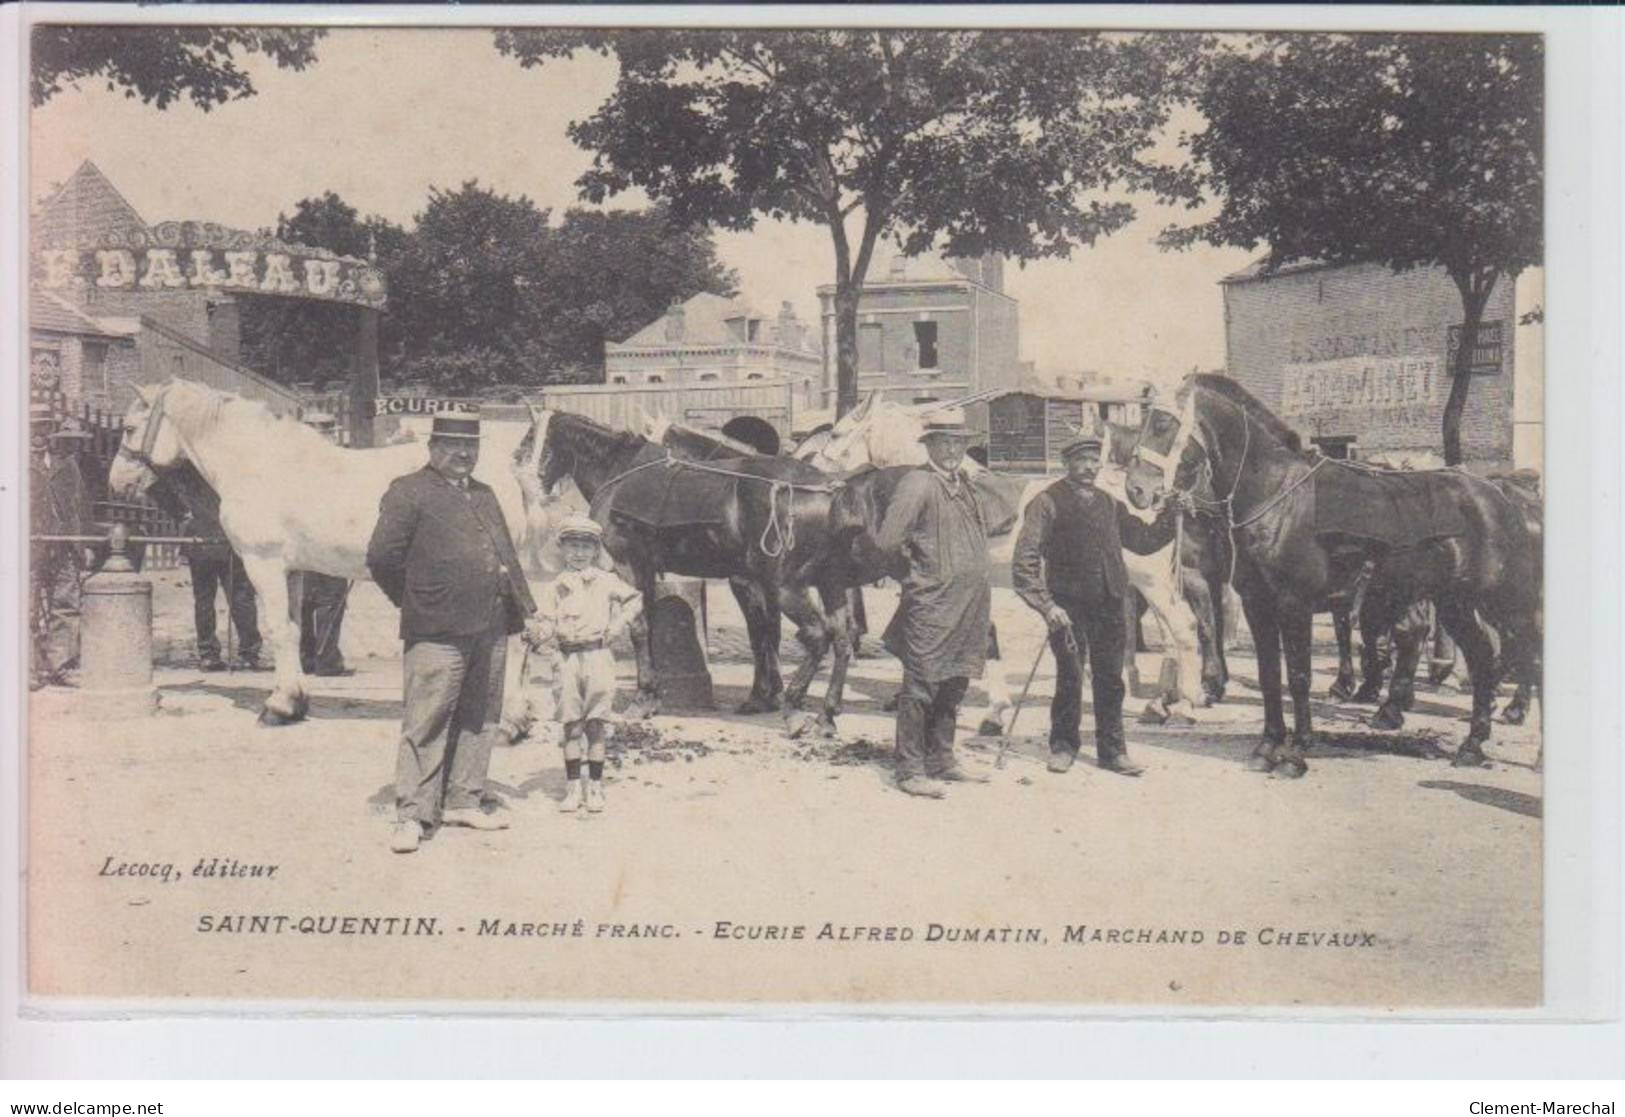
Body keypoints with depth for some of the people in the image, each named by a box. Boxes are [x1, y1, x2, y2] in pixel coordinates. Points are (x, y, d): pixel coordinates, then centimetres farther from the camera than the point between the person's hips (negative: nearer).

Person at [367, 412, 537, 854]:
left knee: (476, 718, 13)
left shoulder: (485, 495, 20)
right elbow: (381, 556, -10)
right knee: (426, 722, -5)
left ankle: (463, 802, 23)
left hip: (491, 629, 7)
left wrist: (525, 607, 17)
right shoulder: (408, 493, -3)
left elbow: (507, 556, 25)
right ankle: (412, 815, -2)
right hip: (438, 633, -7)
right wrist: (412, 601, -1)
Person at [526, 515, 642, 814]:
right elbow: (546, 622, 3)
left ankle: (595, 788, 5)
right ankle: (573, 787, 8)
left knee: (596, 725, 0)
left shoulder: (605, 581, 7)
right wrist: (534, 634, -18)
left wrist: (617, 625, 5)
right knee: (571, 727, 1)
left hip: (598, 656, -1)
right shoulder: (555, 586, 8)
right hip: (568, 658, 1)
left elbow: (635, 599, 17)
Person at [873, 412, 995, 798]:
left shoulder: (964, 484, 14)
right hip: (932, 605, -8)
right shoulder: (917, 483, -11)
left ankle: (941, 760, 25)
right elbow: (887, 540, -17)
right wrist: (913, 575, -2)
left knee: (953, 687, 15)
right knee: (921, 687, -3)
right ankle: (910, 769, 2)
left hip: (969, 603, 8)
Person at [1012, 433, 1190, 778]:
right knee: (1070, 677, 0)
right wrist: (1046, 605, -17)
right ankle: (1063, 745, 18)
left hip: (1109, 604, 5)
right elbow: (1024, 561, -9)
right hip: (1069, 605, -5)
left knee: (1110, 679, 7)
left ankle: (1112, 749, 17)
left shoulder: (1108, 504, 15)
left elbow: (1144, 541, 23)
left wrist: (1171, 514, 8)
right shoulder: (1048, 503, -3)